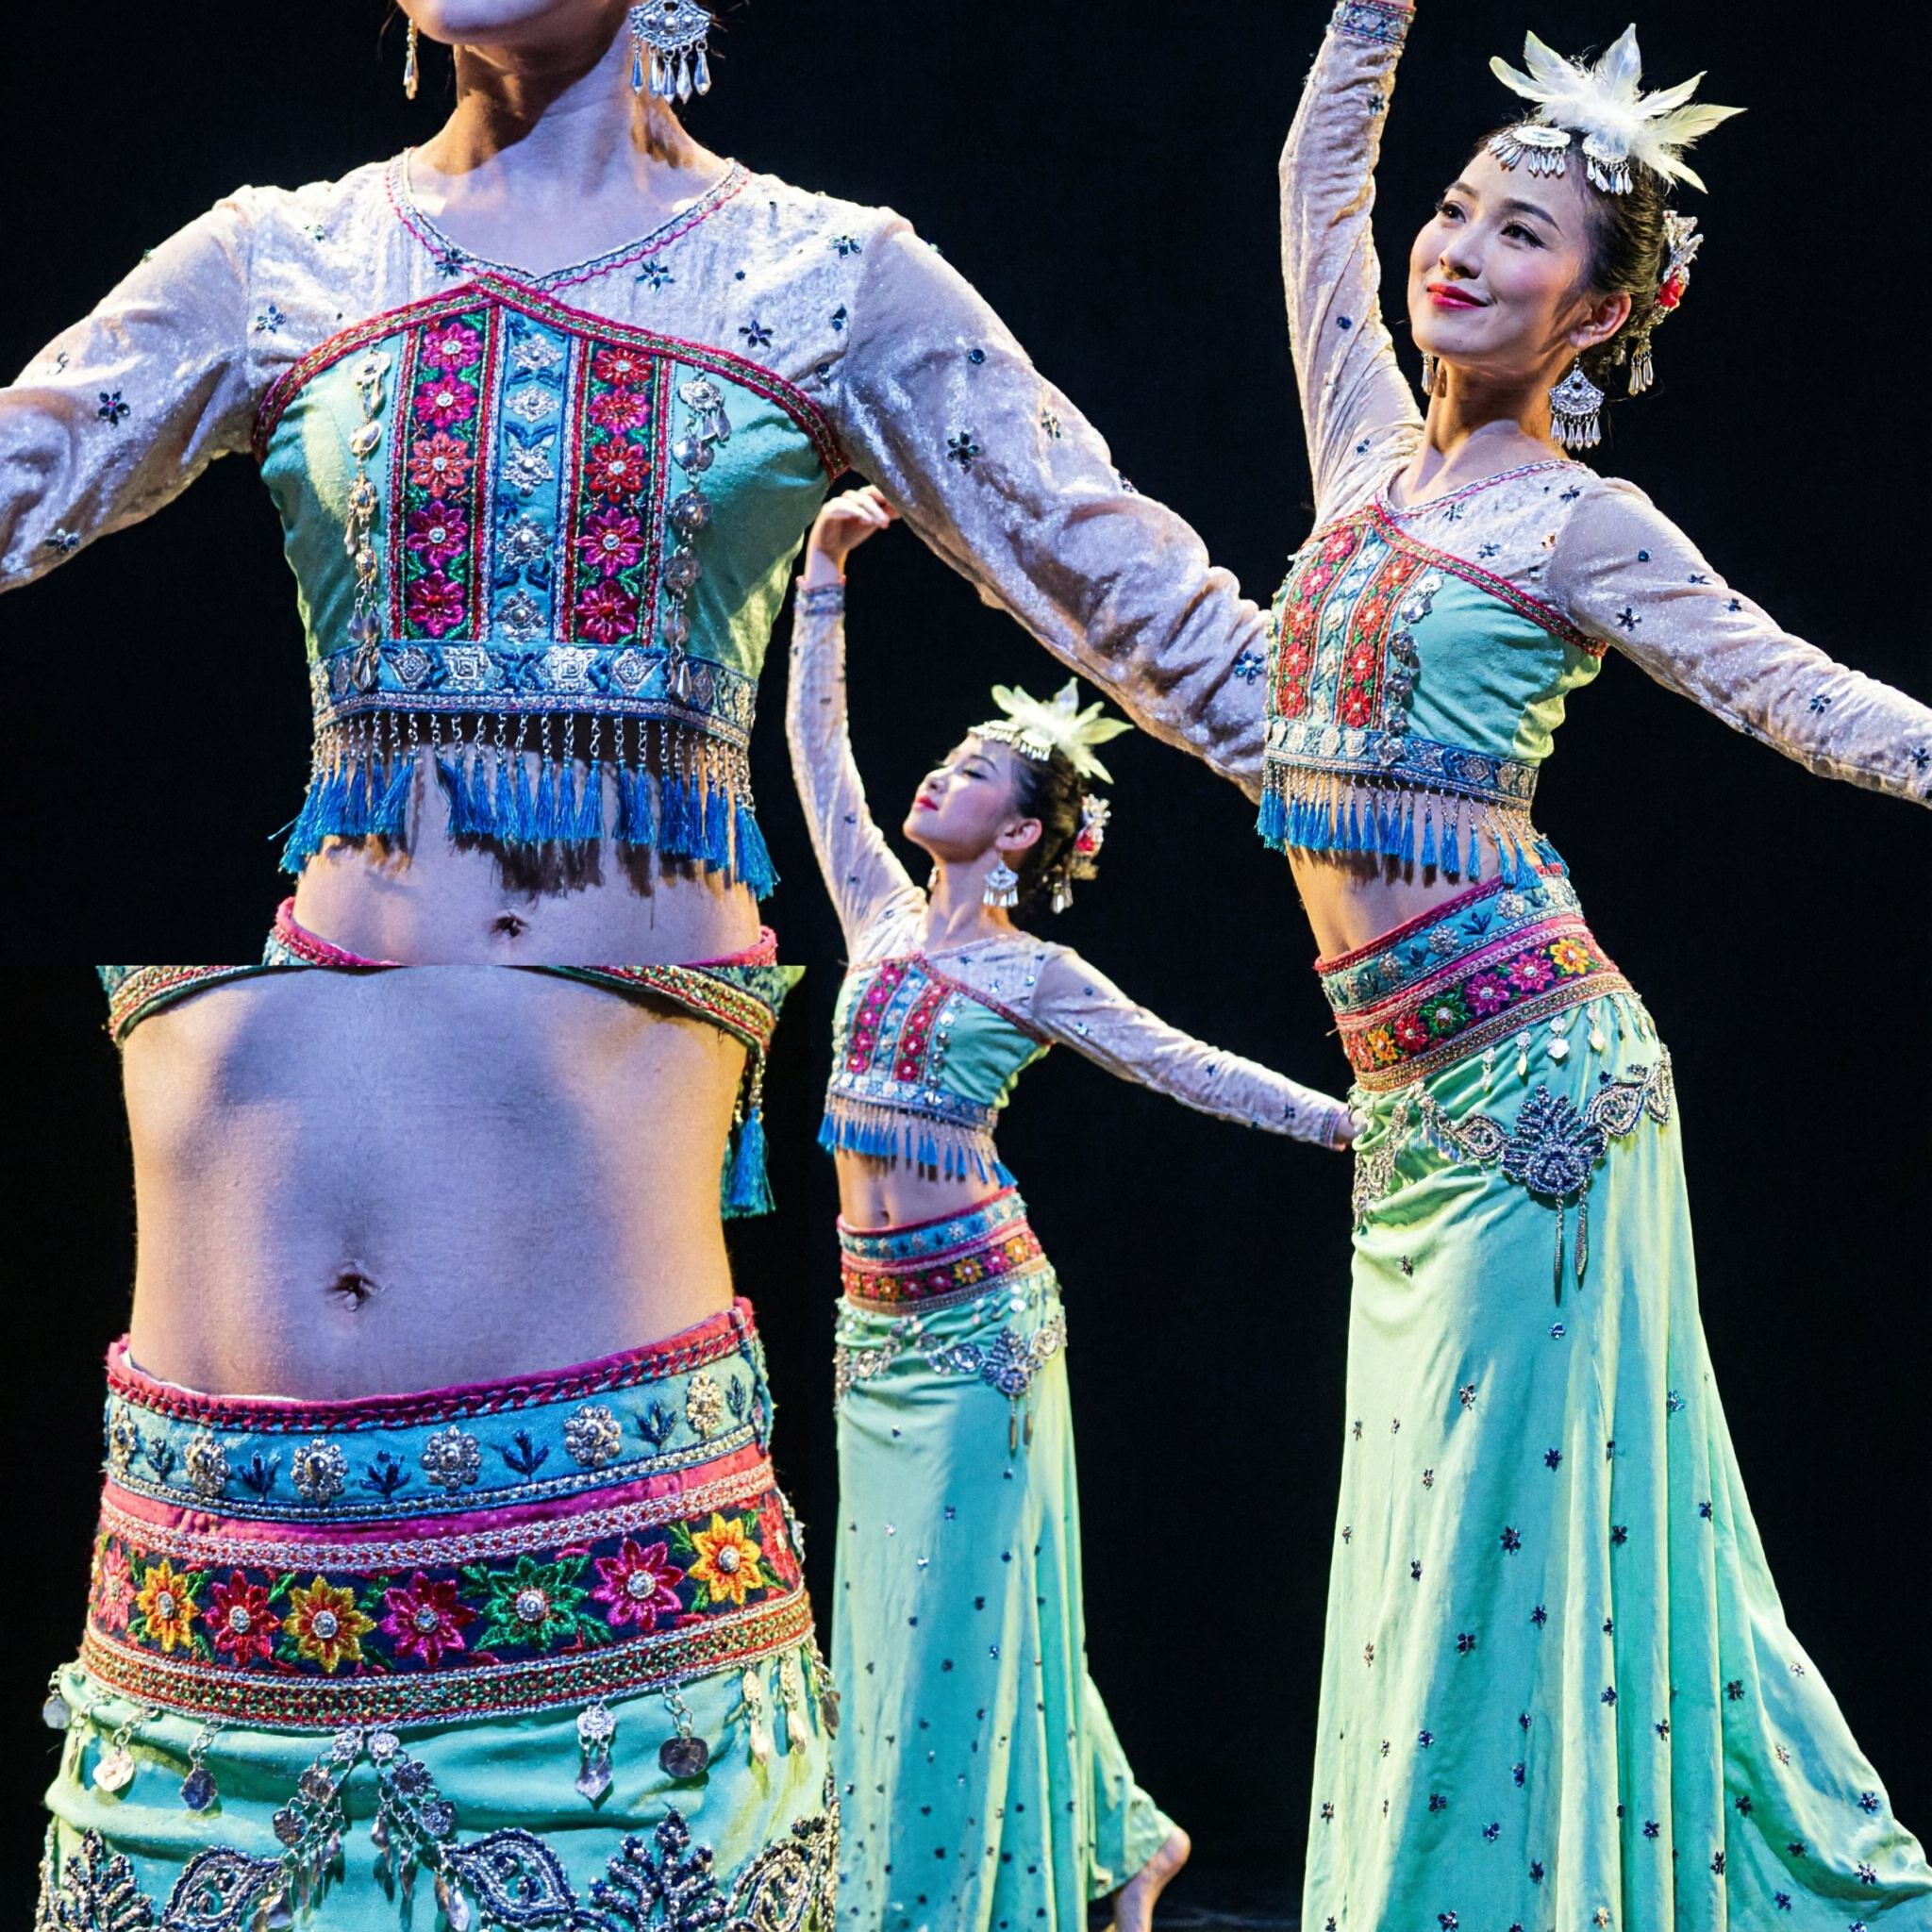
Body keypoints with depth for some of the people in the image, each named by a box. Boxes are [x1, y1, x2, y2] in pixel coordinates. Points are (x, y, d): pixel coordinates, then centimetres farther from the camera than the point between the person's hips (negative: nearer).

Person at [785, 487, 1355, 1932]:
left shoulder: (1033, 974, -3)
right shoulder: (885, 913, 11)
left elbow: (1186, 1067, 0)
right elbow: (817, 741, 13)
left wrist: (1350, 1121, -4)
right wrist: (828, 566, 10)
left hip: (974, 1307, -6)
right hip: (875, 1312, 6)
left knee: (960, 1608, -3)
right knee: (898, 1608, 12)